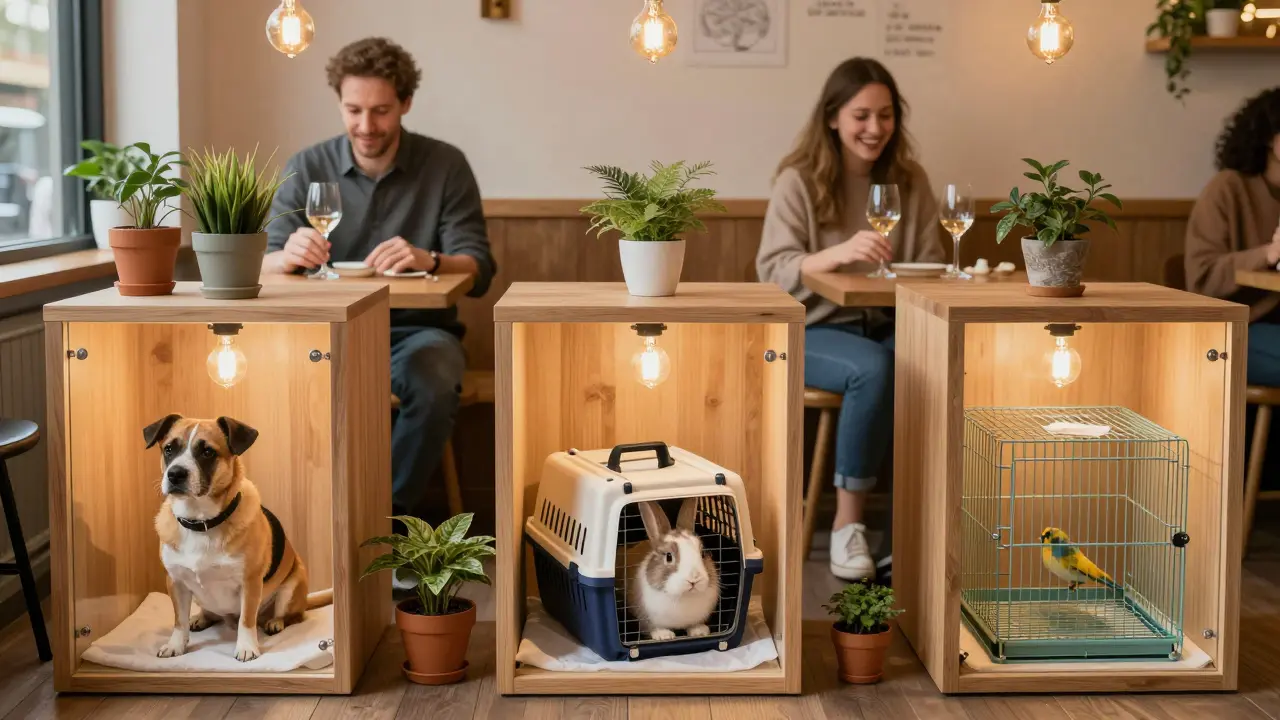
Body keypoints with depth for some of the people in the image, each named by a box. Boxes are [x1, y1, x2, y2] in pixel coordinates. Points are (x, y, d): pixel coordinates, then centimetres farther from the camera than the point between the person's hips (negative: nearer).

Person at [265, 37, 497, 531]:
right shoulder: (306, 170, 3)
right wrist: (288, 256, -28)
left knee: (433, 382, -34)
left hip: (417, 328, -1)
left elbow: (478, 271, -6)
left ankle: (392, 512, -11)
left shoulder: (445, 166, 0)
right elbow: (265, 268, -2)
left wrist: (429, 261, -29)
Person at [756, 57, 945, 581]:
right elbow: (773, 271, -11)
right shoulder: (798, 181, -3)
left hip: (889, 326, 4)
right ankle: (848, 522, -21)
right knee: (874, 368, -36)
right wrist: (838, 253, -29)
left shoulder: (910, 181, 10)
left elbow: (929, 266, 10)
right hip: (813, 331, -3)